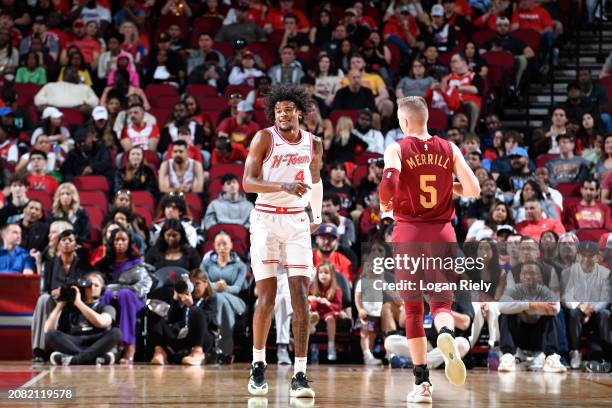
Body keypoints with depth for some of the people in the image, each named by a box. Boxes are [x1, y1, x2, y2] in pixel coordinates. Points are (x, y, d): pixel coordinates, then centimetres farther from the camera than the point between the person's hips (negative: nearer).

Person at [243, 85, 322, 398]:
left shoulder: (313, 144, 6)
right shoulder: (264, 138, -5)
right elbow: (248, 182, -12)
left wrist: (317, 216, 33)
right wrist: (284, 187, -26)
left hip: (297, 222, 3)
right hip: (266, 219, -2)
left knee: (300, 296, -7)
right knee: (267, 296, -3)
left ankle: (299, 376, -7)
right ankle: (258, 366, 17)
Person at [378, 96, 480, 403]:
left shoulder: (397, 149, -4)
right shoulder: (449, 149, 5)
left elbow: (389, 184, -21)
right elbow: (473, 189, 0)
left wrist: (385, 205, 0)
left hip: (409, 233, -1)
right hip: (442, 233, 2)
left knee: (413, 309, 8)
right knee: (441, 302, 6)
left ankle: (422, 383, 7)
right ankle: (447, 334, -31)